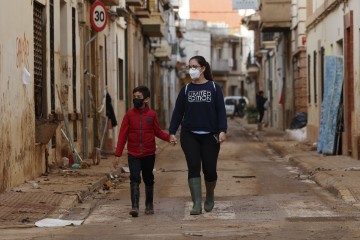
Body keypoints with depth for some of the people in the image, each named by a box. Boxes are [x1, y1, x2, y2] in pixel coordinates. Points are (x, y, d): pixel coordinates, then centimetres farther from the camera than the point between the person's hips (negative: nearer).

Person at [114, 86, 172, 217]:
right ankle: (134, 206, -15)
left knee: (148, 179, 12)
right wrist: (118, 154, -4)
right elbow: (123, 135, -1)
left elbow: (158, 132, 7)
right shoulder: (129, 115, -2)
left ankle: (149, 205, 26)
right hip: (133, 154, -1)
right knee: (135, 179, -12)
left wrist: (169, 137, -10)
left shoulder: (152, 114, -2)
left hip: (149, 154, 1)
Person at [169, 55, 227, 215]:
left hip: (210, 136, -1)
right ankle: (197, 204, -9)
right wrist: (172, 132, 1)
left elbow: (221, 111, -2)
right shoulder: (186, 89, 8)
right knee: (193, 168, -8)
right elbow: (178, 112, 7)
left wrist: (222, 130, -13)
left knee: (210, 170, 1)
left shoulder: (214, 88, 2)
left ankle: (210, 197, 29)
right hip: (190, 136, 1)